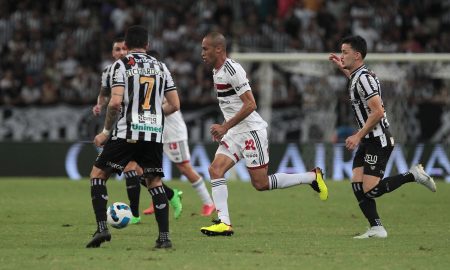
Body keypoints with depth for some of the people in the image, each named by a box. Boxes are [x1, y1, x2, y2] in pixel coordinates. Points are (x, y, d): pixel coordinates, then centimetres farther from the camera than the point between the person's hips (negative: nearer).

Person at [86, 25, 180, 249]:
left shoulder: (121, 65, -2)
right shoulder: (160, 67, 12)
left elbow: (115, 102, -14)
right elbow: (175, 105, 11)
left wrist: (106, 131, -2)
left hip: (126, 133, -4)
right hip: (154, 133, 4)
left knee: (98, 174, 8)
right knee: (154, 181, 15)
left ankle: (101, 228, -7)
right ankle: (164, 237, 4)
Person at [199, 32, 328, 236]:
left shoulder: (232, 70, -18)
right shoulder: (217, 71, 12)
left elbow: (250, 105, -22)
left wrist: (225, 127, -21)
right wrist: (223, 128, 18)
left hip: (251, 131, -9)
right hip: (236, 133, 9)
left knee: (261, 184, -4)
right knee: (215, 169, -7)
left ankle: (312, 177, 10)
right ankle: (224, 223, -10)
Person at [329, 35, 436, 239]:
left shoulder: (364, 78, -19)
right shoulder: (357, 76, 11)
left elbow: (377, 112, -25)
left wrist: (358, 136, -21)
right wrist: (341, 67, 32)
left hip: (379, 141, -10)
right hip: (368, 141, 10)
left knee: (370, 190, -14)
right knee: (357, 186, 0)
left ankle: (413, 175, -1)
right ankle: (376, 228, 0)